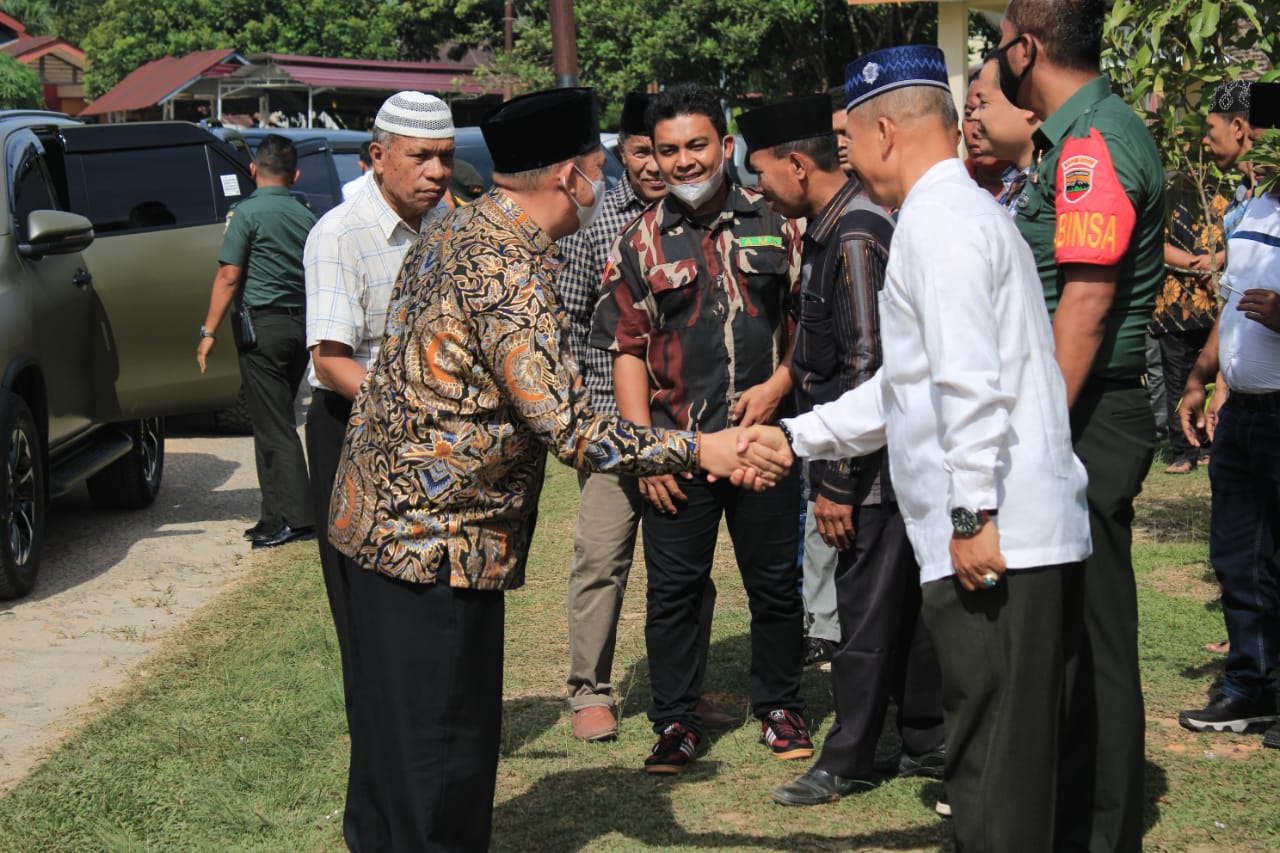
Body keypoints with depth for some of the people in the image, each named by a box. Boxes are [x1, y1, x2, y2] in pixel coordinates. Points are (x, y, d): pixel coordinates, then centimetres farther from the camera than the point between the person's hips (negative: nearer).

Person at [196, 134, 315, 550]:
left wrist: (209, 331, -8)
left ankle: (295, 517, -9)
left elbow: (229, 276, -11)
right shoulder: (306, 217, 11)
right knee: (276, 423, 14)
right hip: (302, 325, 7)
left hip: (264, 324, -7)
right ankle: (277, 515, 16)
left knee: (272, 426, -5)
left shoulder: (247, 213, -8)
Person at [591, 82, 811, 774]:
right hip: (677, 445, 0)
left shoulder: (774, 224, 6)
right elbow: (627, 351, 4)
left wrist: (781, 381, -7)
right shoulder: (640, 243, 5)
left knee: (775, 582, 8)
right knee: (673, 588, 4)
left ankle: (779, 705, 25)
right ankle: (674, 722, 16)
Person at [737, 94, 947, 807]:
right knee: (905, 603, 15)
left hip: (876, 465, -10)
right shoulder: (834, 227, 13)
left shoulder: (857, 237, -18)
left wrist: (838, 482, -20)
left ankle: (847, 761, 10)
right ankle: (928, 744, 24)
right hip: (881, 461, 10)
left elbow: (867, 368, -22)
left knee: (867, 611, 1)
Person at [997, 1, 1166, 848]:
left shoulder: (1092, 143, -16)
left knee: (1093, 633, -2)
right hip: (1081, 417, 10)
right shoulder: (1082, 134, 16)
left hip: (1087, 421, -10)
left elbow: (1085, 305, -22)